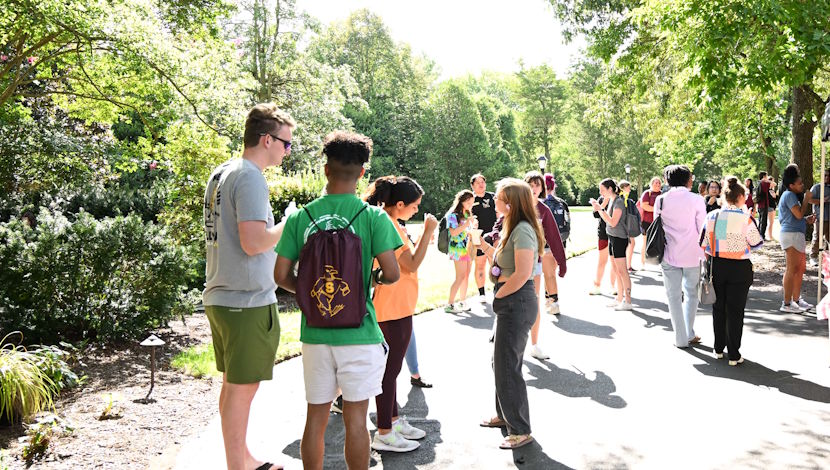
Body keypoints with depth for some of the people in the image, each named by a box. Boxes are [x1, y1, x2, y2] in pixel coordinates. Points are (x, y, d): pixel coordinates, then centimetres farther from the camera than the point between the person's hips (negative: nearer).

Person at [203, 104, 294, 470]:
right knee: (242, 388, 1)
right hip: (247, 301, -10)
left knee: (233, 384, 18)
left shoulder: (220, 173, 12)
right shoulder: (250, 177, -17)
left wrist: (282, 227, 17)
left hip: (220, 297, 10)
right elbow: (254, 242, -25)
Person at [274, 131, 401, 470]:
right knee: (355, 418, 7)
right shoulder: (372, 216, -9)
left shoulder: (300, 217, -1)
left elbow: (281, 275, -1)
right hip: (358, 331, -3)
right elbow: (392, 273, -13)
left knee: (316, 417, 14)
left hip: (314, 331, 3)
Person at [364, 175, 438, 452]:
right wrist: (427, 232, -16)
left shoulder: (386, 222, 12)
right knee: (390, 369, -1)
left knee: (391, 367, 18)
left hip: (397, 307, 11)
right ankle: (384, 434, 9)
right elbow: (412, 265, -20)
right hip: (394, 308, -11)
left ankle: (393, 420, 31)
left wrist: (420, 240, 9)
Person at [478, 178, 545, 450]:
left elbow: (522, 274, -27)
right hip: (510, 302, 11)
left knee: (507, 366, -2)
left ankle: (521, 431, 11)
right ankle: (505, 415, 37)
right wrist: (481, 242, 8)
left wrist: (498, 296, -15)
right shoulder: (512, 227, 13)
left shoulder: (523, 230, -19)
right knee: (500, 361, 21)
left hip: (517, 302, -11)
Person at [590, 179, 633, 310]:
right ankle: (620, 298, 21)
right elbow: (607, 220, 17)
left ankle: (628, 301, -3)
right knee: (616, 270, 13)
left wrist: (600, 209, -21)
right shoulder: (611, 201, 13)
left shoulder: (619, 202, -15)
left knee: (622, 271, -7)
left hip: (619, 239, -10)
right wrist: (598, 208, 6)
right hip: (612, 238, 10)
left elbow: (613, 222, -20)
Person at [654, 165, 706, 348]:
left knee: (674, 296, 8)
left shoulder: (660, 200, -2)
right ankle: (689, 334, 18)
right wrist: (703, 254, 4)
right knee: (691, 294, 17)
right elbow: (702, 229, -6)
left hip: (669, 255, 1)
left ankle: (681, 338, 13)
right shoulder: (696, 200, -8)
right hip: (692, 254, -1)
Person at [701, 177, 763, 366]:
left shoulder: (712, 216, -2)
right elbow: (757, 243, -2)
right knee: (735, 311, 4)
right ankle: (734, 355, 7)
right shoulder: (746, 218, -12)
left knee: (718, 308, 15)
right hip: (739, 268, -3)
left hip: (717, 266, 3)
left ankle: (718, 349, 25)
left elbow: (704, 245, 2)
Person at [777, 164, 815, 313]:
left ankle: (796, 300, 23)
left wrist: (807, 220, 16)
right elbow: (799, 214, -20)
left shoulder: (791, 195, 22)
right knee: (791, 270, -9)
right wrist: (807, 199, -7)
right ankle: (787, 304, -7)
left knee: (801, 268, 15)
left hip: (797, 235, 11)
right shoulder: (789, 195, -11)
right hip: (792, 235, -11)